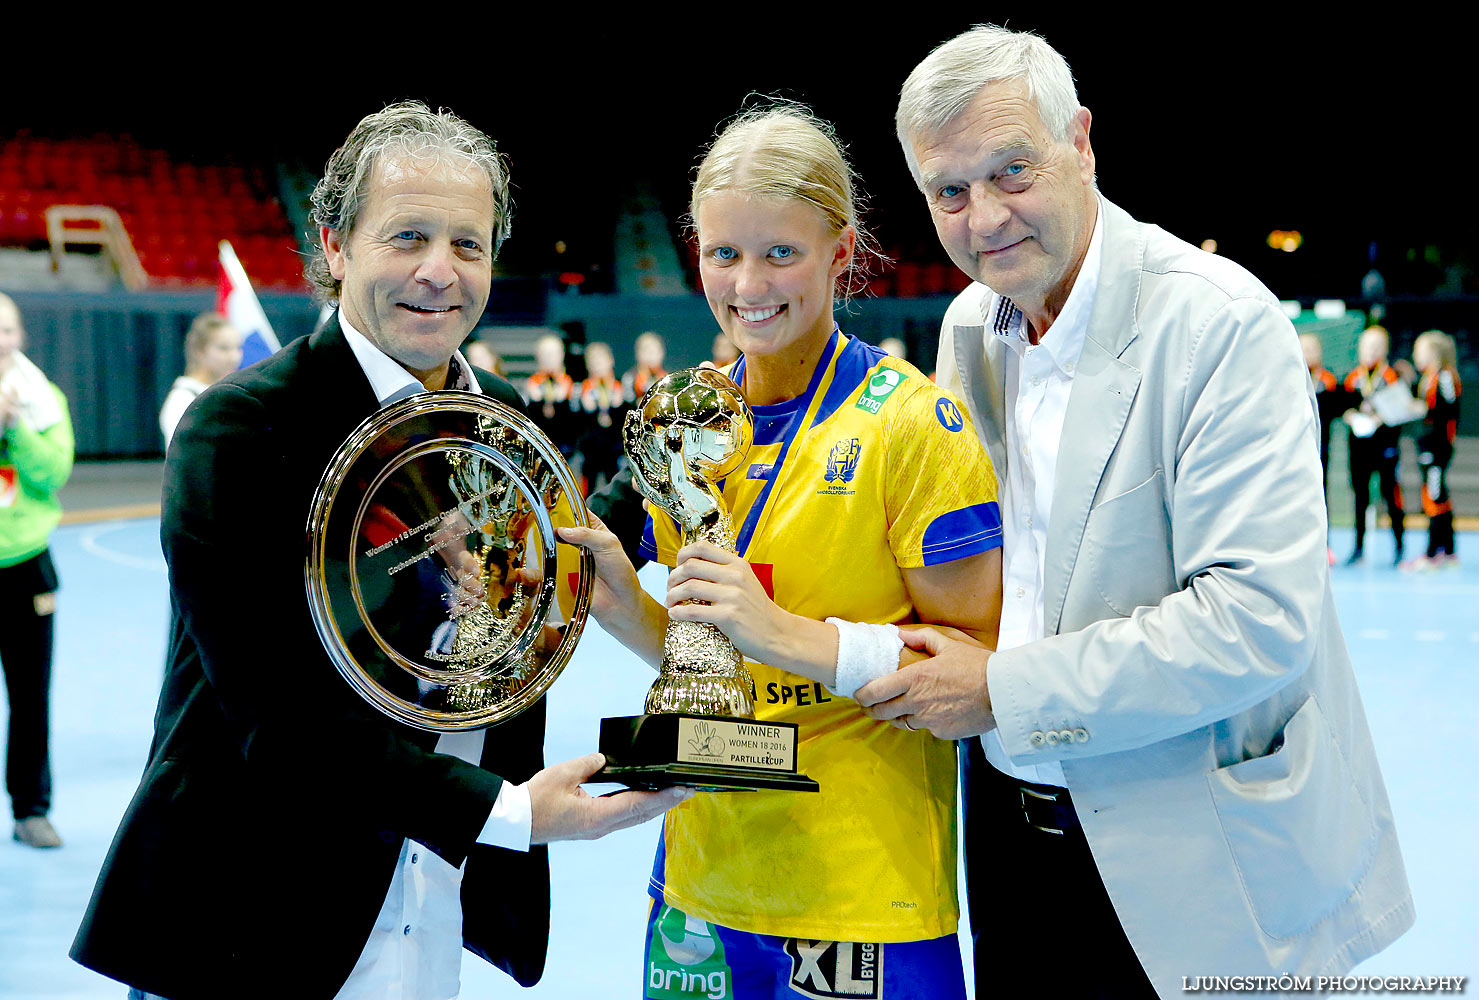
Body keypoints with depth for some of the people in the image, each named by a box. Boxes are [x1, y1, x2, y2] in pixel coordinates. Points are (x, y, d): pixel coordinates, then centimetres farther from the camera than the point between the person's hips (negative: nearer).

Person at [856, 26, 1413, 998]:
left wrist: (1003, 689, -21)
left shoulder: (1221, 319, -19)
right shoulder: (969, 324, 4)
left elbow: (1259, 619, -26)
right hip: (1010, 822, 6)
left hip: (1191, 853, -6)